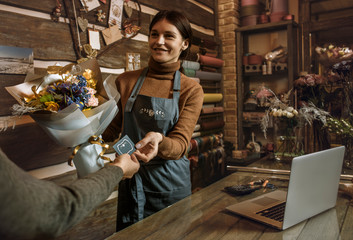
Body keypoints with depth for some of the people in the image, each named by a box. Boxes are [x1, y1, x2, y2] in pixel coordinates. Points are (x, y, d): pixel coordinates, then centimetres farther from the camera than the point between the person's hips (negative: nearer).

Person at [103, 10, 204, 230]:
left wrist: (159, 142, -34)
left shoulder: (192, 90, -5)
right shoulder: (127, 81, 1)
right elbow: (113, 129, 8)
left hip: (171, 186, -1)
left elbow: (181, 144, -14)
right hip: (131, 181, 2)